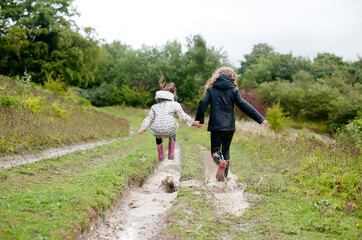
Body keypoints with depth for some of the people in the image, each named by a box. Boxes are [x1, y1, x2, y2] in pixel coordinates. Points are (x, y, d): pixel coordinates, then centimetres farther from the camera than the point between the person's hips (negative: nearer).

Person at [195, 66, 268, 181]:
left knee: (215, 150, 7)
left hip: (215, 125, -1)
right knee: (226, 150, 17)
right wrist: (260, 118, -2)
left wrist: (199, 120, 2)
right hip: (229, 126, 1)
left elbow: (202, 104, -6)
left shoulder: (211, 89, 5)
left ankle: (221, 162, -27)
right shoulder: (233, 90, 3)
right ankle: (224, 175, 11)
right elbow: (244, 106, -3)